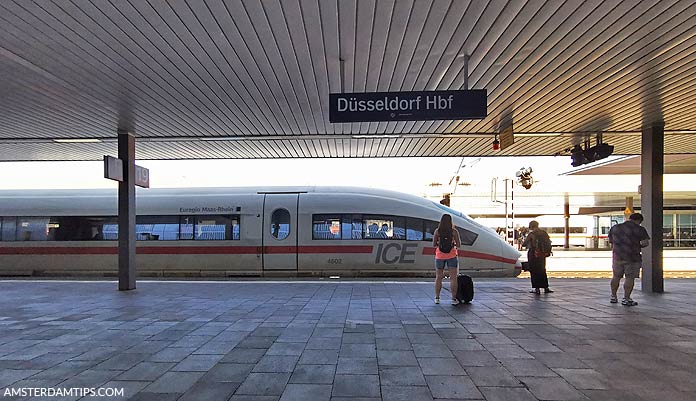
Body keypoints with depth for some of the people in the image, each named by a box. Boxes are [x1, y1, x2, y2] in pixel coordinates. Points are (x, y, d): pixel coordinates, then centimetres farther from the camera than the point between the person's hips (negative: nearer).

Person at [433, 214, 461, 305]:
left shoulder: (437, 231, -5)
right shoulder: (454, 231, -7)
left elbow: (434, 245, -2)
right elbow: (459, 245, -5)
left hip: (440, 256, 1)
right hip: (452, 256, -1)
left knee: (438, 277, 12)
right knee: (453, 278, 3)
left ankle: (437, 298, 17)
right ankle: (454, 299, 2)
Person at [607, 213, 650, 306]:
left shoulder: (615, 228, 8)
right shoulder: (639, 229, -5)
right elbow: (646, 242, -11)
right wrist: (638, 246, 8)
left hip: (617, 256, 4)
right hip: (632, 257, -4)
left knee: (616, 276, 14)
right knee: (630, 277, 2)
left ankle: (613, 297, 21)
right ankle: (626, 299, 2)